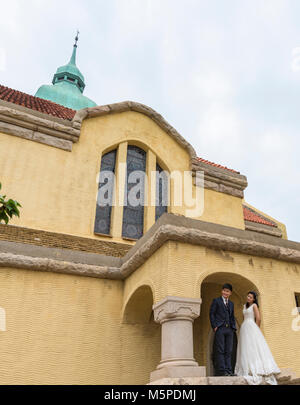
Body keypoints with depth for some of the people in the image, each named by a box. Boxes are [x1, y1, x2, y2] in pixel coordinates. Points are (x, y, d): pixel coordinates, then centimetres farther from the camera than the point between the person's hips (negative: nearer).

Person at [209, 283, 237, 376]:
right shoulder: (216, 301, 5)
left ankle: (228, 370, 8)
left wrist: (233, 327, 9)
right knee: (220, 351, -5)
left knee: (228, 351, 5)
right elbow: (211, 314, -1)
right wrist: (214, 326, -9)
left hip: (229, 330, 5)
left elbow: (232, 317, 22)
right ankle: (222, 371, -3)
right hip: (220, 328, -5)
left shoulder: (231, 304, 21)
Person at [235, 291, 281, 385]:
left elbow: (258, 318, -9)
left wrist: (256, 329, -5)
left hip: (251, 327, -7)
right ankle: (247, 369, 2)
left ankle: (257, 369, -8)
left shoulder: (254, 305, -2)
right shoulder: (245, 306, 18)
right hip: (244, 328, 7)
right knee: (246, 349, 2)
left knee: (253, 348, -10)